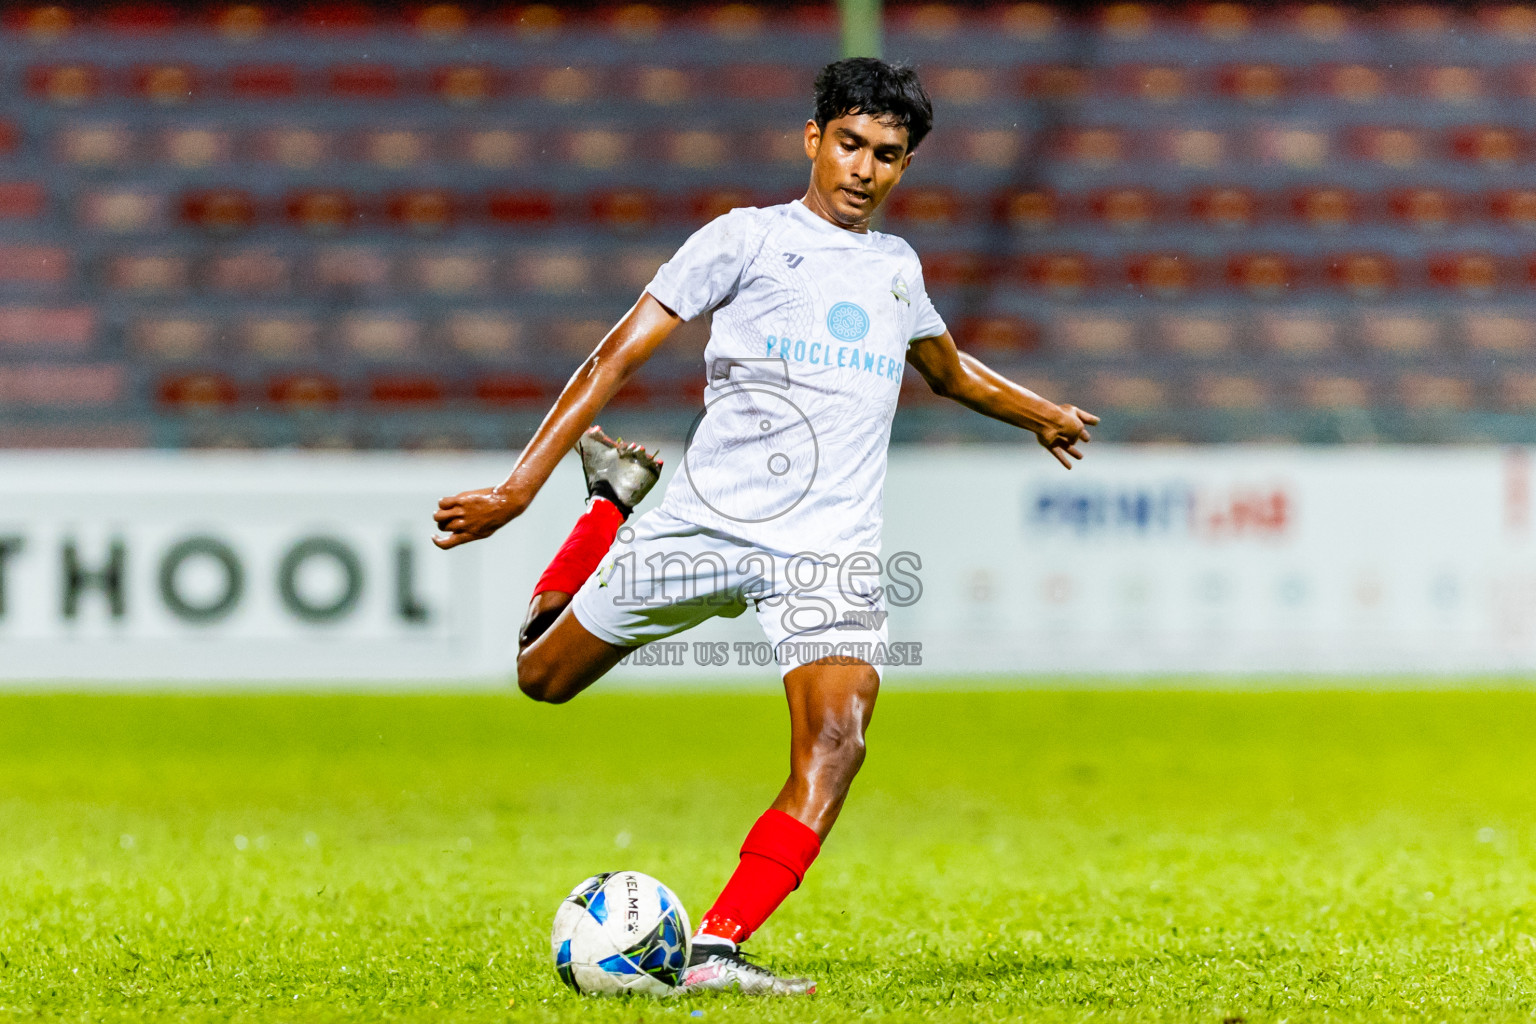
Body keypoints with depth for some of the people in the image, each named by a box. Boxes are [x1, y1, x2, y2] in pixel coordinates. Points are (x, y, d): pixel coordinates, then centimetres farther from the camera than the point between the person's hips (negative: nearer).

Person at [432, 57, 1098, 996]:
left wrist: (1040, 413, 55)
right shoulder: (746, 239, 0)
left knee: (835, 746, -23)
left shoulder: (897, 267, 17)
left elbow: (951, 370, 41)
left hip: (829, 555, 2)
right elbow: (617, 358, -5)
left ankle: (717, 953, -27)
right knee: (543, 678, 14)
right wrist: (518, 490, -14)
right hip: (703, 525, -2)